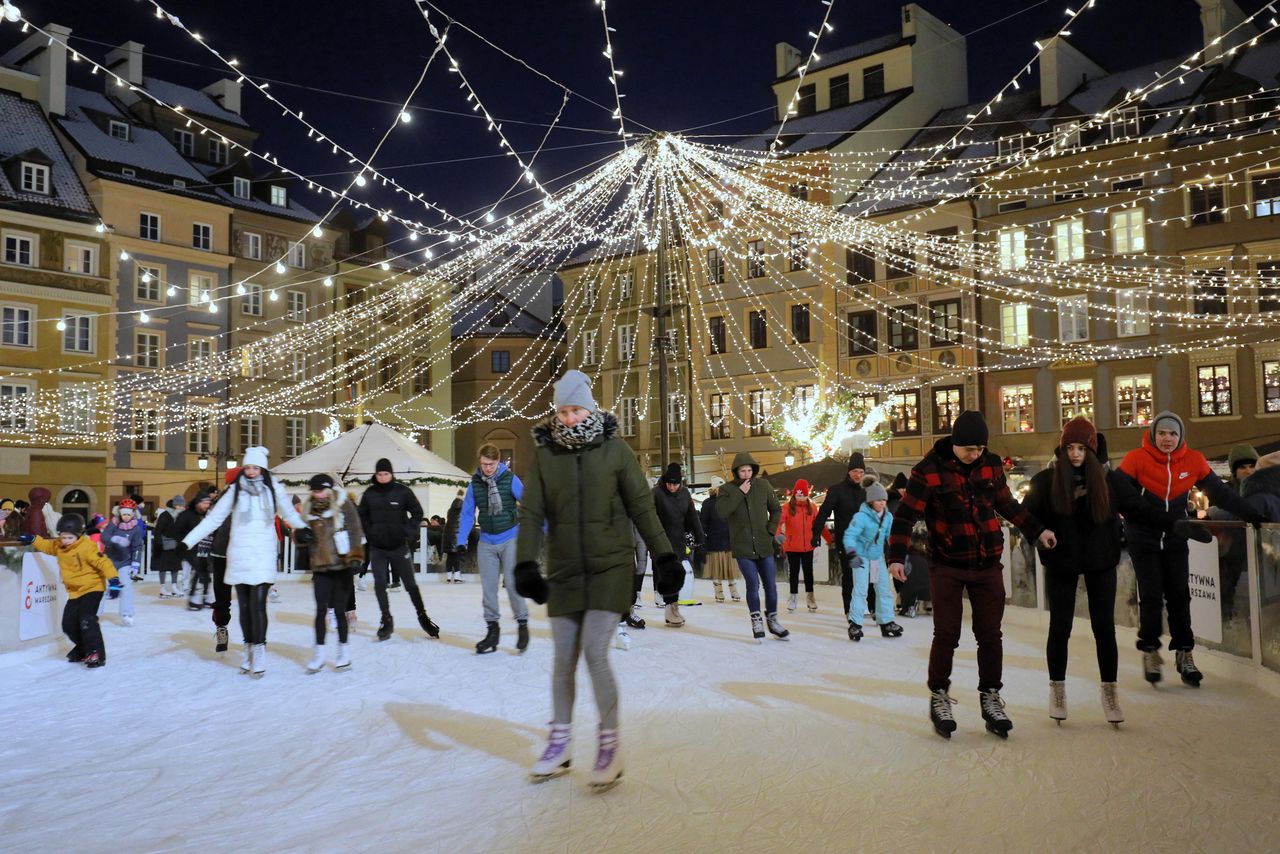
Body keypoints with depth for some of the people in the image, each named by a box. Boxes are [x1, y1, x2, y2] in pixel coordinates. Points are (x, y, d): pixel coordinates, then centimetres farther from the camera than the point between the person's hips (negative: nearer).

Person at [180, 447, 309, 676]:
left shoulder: (273, 489, 3)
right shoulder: (235, 490, 5)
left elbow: (289, 513, 7)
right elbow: (213, 518, 6)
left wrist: (300, 527, -14)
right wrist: (187, 542, 3)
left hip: (262, 556, -2)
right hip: (239, 556, 2)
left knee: (258, 604, -10)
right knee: (244, 605, 7)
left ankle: (259, 649, 0)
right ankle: (249, 647, 20)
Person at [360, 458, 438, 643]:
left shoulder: (403, 491, -6)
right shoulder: (369, 493, 0)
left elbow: (417, 512, 2)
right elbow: (362, 516, 13)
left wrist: (408, 531, -7)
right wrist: (369, 533, 1)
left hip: (399, 547, -2)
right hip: (377, 549, 2)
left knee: (411, 584, 4)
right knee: (379, 584, -2)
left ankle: (422, 616, 18)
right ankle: (386, 619, 12)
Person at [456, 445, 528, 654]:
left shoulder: (510, 479, -8)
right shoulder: (475, 483, 1)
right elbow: (467, 514, 6)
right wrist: (461, 540, -1)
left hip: (509, 539, -3)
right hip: (486, 542, 3)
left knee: (512, 583, -8)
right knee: (488, 587, 7)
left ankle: (522, 624, 8)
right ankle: (492, 629, 18)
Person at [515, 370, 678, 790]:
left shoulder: (615, 449, -4)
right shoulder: (544, 454, 0)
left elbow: (641, 507, 0)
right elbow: (531, 513, -1)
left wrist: (664, 557, -3)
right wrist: (526, 565, -12)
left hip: (611, 568, -3)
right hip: (564, 572, 3)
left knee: (595, 653, -11)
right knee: (563, 660, 9)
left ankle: (610, 745, 5)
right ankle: (561, 744, 26)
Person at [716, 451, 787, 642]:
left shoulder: (763, 485, 3)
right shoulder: (728, 489, -3)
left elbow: (776, 510, 14)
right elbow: (721, 512, -20)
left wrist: (771, 530, 2)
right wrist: (739, 493, -20)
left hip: (764, 546, 3)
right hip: (743, 548, -3)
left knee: (771, 585, 6)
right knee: (753, 584, -8)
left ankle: (772, 619, 25)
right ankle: (756, 620, 10)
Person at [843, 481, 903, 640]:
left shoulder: (888, 517, -3)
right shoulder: (861, 517, -22)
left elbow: (891, 537, 9)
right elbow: (849, 535, -28)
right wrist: (852, 554, -39)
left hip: (878, 556, 6)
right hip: (861, 556, -6)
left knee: (884, 589, 10)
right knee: (860, 589, -11)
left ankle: (886, 622, 21)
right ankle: (855, 623, -4)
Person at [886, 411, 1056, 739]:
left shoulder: (991, 465, 2)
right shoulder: (928, 471, -12)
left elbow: (1006, 504, 18)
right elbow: (906, 516, -14)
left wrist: (1037, 530, 20)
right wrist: (897, 557, -24)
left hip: (987, 565, 4)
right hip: (947, 567, -4)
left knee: (990, 635, 6)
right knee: (946, 634, -1)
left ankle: (990, 697, 20)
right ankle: (939, 696, 16)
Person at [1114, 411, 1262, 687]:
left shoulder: (1193, 461, -5)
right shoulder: (1136, 459, -14)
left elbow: (1220, 493, 2)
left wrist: (1254, 516, 2)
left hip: (1175, 540, 3)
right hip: (1143, 539, -3)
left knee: (1179, 597, 4)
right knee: (1151, 597, -3)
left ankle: (1184, 654, 16)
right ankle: (1150, 651, 14)